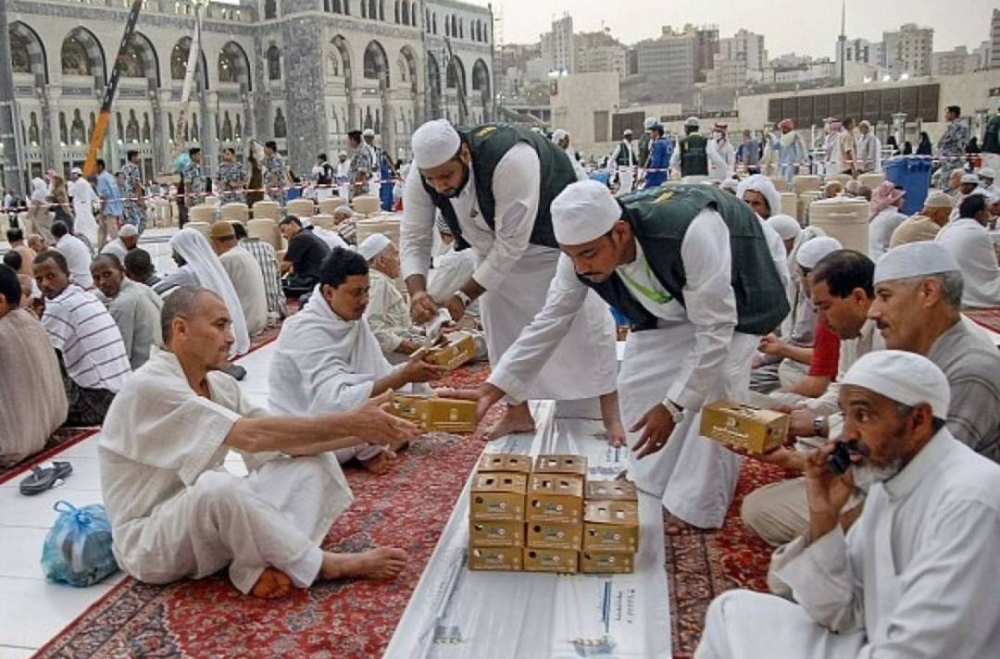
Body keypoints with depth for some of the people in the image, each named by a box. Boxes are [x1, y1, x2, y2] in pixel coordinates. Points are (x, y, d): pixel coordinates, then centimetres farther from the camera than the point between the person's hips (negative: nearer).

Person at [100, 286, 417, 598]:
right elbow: (251, 436, -30)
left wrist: (358, 430, -13)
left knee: (312, 462, -4)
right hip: (148, 544, -8)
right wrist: (349, 424, -27)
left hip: (211, 515, 8)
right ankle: (320, 564, -19)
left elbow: (283, 443, -1)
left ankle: (261, 566, -25)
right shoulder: (150, 386, -22)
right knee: (217, 485, -39)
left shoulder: (220, 385, 4)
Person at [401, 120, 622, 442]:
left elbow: (511, 243, -39)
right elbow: (415, 240, -18)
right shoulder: (420, 181, -25)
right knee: (500, 321, 7)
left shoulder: (511, 161, -43)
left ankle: (610, 414, 9)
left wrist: (464, 295, -36)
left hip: (551, 231, -5)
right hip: (494, 243, 6)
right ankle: (518, 413, 22)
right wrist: (417, 291, -38)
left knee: (585, 313, -4)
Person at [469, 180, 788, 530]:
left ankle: (699, 509, -3)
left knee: (714, 385, -19)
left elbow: (714, 330, -37)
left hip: (730, 295, -5)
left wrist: (673, 406, -36)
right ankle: (651, 488, 19)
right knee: (638, 381, -2)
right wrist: (495, 385, -24)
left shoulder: (690, 234, -46)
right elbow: (550, 321, -19)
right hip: (668, 299, 6)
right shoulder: (583, 249, -28)